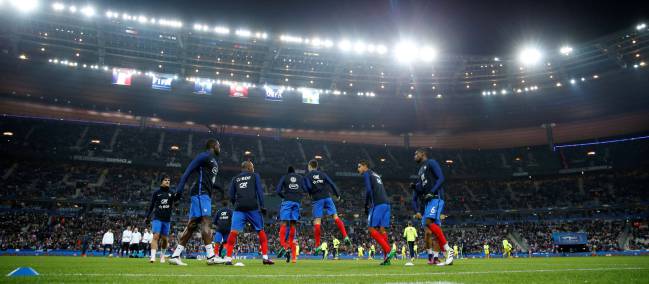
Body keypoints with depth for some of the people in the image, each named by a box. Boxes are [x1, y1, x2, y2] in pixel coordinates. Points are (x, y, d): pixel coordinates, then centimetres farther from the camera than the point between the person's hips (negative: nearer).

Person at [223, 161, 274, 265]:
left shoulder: (235, 179, 19)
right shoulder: (255, 175, 12)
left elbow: (231, 196, 13)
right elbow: (259, 191, 2)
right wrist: (262, 206, 3)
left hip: (239, 209, 2)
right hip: (253, 207, -1)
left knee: (233, 232, -4)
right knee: (261, 231, 10)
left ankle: (228, 258, -12)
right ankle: (265, 257, 9)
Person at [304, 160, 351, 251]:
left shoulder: (307, 176, 7)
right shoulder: (323, 174, 15)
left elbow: (308, 188, -7)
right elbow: (332, 184, 8)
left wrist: (312, 194, 13)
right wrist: (338, 194, 14)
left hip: (317, 199, -2)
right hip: (327, 197, 2)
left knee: (317, 221, -2)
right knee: (335, 216, 5)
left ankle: (317, 245, -3)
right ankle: (345, 237, -6)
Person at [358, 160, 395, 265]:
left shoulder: (366, 174, 3)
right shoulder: (376, 175, 29)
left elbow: (368, 190, -10)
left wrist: (366, 206, -2)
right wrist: (370, 205, 22)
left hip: (377, 204, -8)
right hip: (386, 203, 8)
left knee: (371, 228, -7)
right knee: (382, 229, 5)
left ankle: (388, 251, -19)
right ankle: (386, 258, -1)